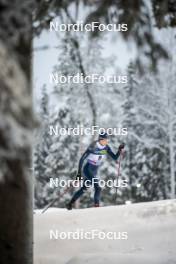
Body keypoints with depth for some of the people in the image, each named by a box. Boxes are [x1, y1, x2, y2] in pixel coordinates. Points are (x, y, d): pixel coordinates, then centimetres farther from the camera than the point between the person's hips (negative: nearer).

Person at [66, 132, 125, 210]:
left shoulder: (106, 148, -3)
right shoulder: (93, 147, -21)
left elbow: (115, 157, -1)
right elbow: (82, 159, -18)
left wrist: (120, 150, -18)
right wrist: (79, 173, -22)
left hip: (94, 171, 7)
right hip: (88, 169, -7)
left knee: (84, 189, 13)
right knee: (98, 188, -20)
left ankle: (70, 204, 24)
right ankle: (96, 205, -14)